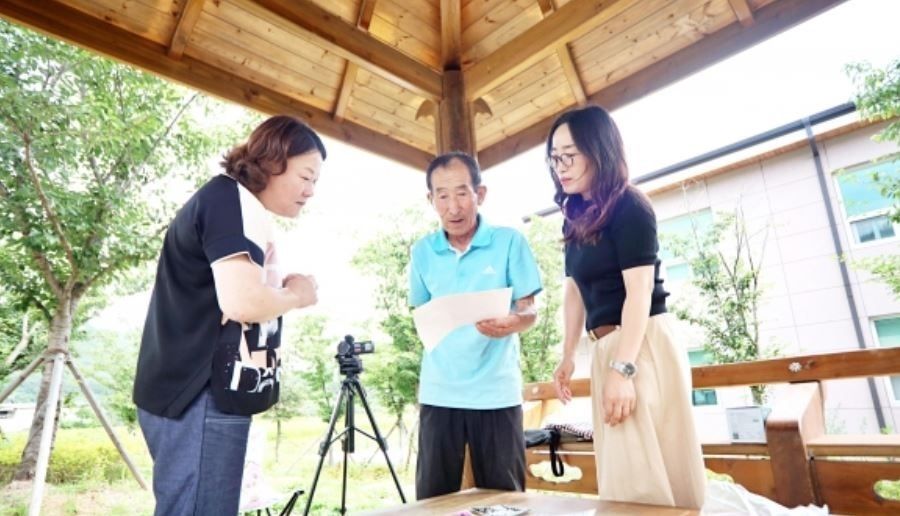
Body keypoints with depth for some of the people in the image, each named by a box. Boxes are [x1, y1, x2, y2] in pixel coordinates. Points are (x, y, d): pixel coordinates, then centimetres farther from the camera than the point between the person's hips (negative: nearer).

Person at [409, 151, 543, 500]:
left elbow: (529, 312, -6)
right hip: (438, 393, 3)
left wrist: (511, 323, -27)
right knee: (434, 497, 11)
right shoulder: (422, 252, 3)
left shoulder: (510, 242, -5)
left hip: (497, 391, -2)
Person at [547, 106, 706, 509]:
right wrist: (568, 356, 13)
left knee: (648, 475, -2)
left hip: (642, 345, -8)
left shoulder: (628, 207, -9)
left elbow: (640, 291, -16)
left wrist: (623, 368, -22)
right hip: (606, 349, 8)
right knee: (625, 475, 15)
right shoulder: (577, 218, 14)